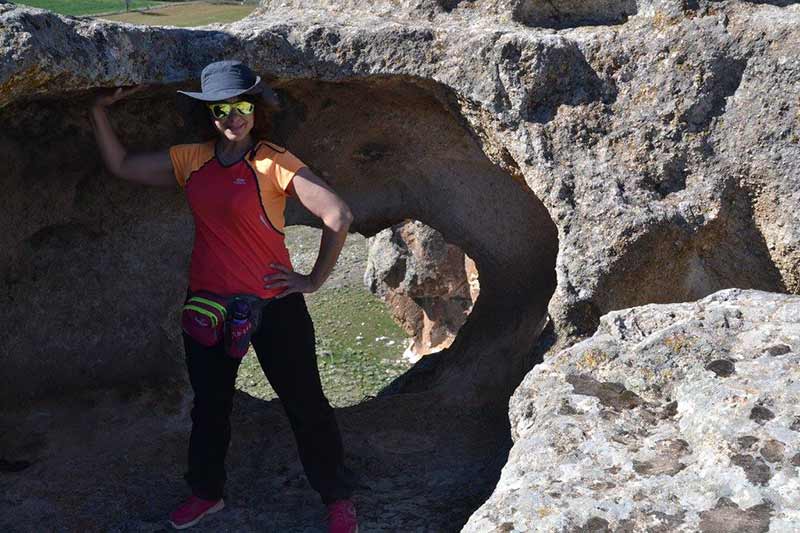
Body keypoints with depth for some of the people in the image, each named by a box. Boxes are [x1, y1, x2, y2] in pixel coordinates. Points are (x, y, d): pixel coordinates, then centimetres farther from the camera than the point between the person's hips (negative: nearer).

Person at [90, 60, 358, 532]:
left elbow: (338, 216, -19)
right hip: (208, 302, 5)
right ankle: (207, 491, 40)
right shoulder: (191, 160, 3)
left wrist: (315, 279, -14)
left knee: (305, 404, 3)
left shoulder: (273, 162, -14)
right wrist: (101, 111, 6)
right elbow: (122, 166, 12)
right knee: (209, 403, 19)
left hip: (273, 304, -5)